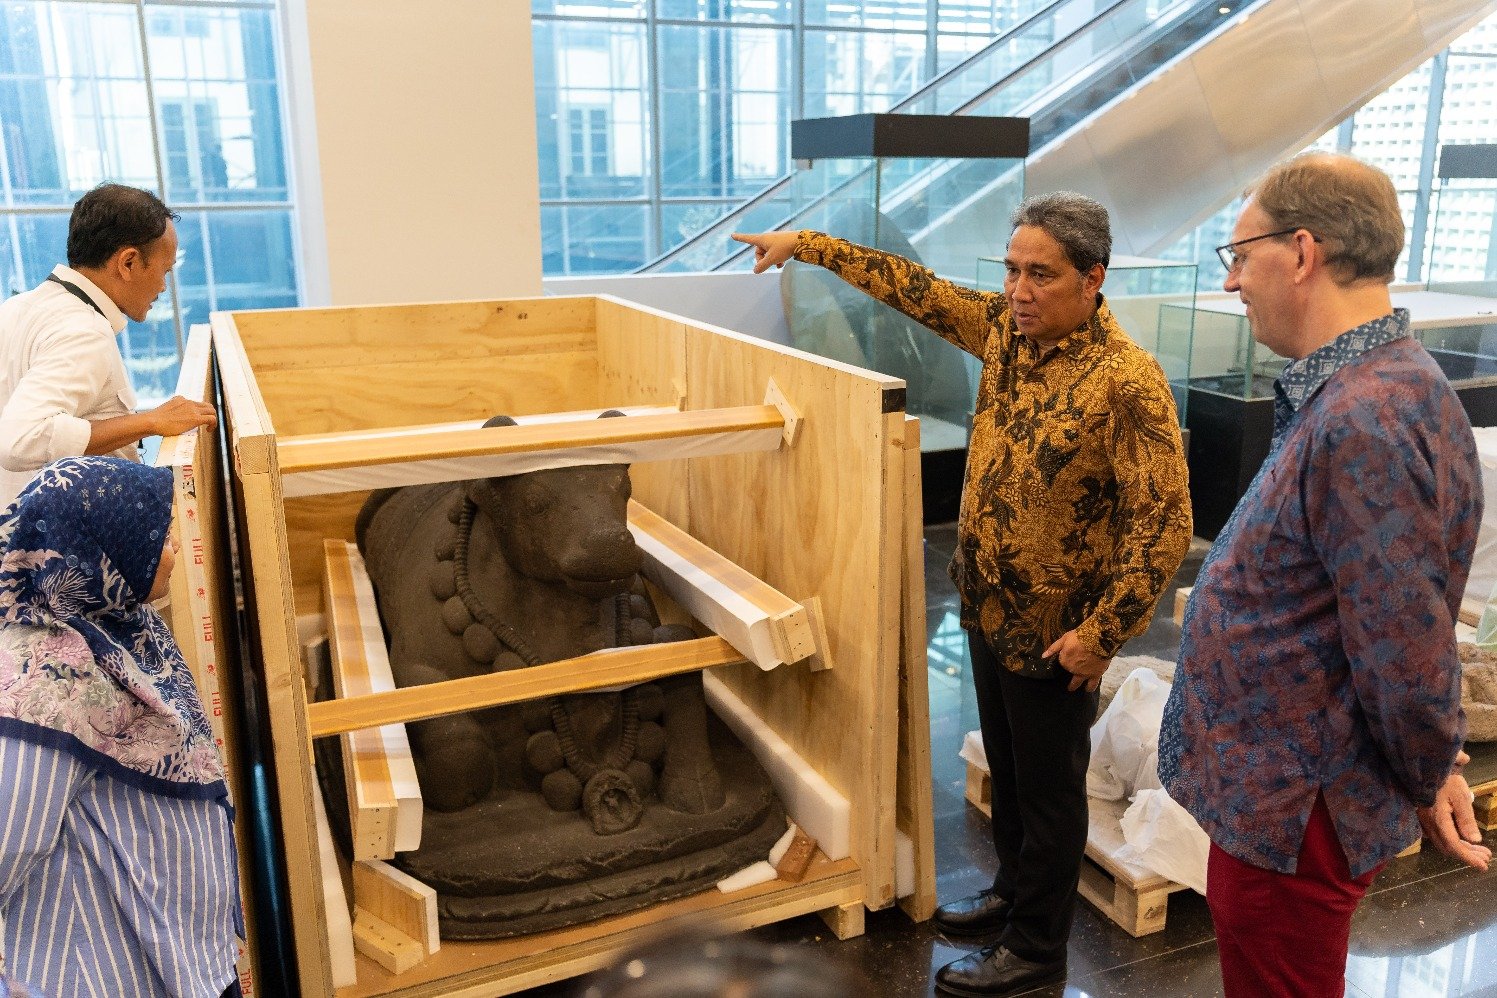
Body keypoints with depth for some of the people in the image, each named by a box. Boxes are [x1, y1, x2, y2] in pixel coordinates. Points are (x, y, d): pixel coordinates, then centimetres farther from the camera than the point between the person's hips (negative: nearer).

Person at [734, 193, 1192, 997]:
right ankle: (1013, 892, 45)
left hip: (1053, 628, -7)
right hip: (988, 605, 7)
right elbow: (913, 288, 9)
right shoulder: (1004, 326, -1)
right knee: (1004, 768, 23)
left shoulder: (1127, 382, -24)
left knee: (1047, 788, 11)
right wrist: (806, 244, 10)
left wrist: (1103, 633, -21)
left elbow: (1163, 523, -23)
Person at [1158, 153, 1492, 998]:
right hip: (1281, 793, 9)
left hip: (1289, 816, -9)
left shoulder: (1363, 423, -29)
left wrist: (1428, 779, -9)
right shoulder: (1357, 390, 5)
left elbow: (1407, 648, -26)